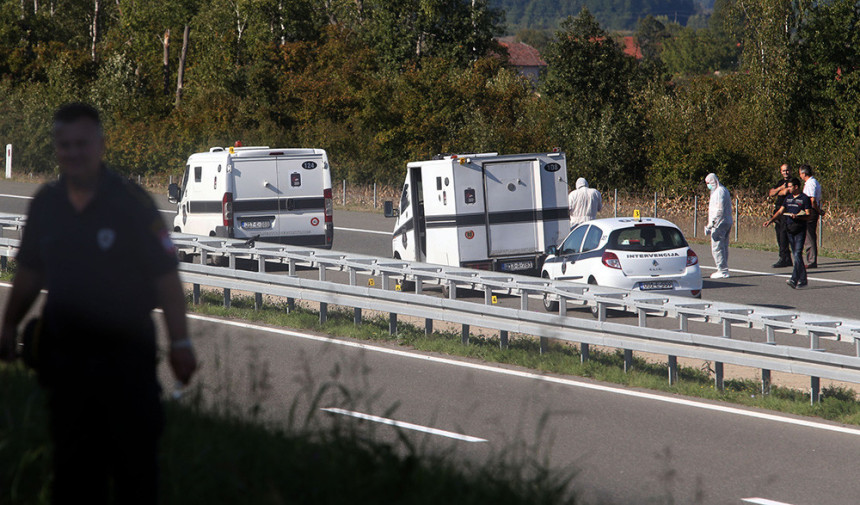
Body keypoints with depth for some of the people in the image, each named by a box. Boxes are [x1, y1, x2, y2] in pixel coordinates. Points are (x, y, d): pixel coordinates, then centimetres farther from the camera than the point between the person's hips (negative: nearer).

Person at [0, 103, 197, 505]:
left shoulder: (131, 203, -10)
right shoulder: (45, 204, 4)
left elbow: (166, 277, -11)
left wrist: (180, 343, -14)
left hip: (125, 354, -4)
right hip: (65, 353, 4)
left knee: (134, 461, 2)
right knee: (73, 463, 10)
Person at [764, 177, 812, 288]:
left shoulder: (804, 199, -5)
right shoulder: (788, 198, 15)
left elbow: (809, 215, -10)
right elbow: (780, 211, 17)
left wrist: (797, 217, -26)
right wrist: (770, 220, 5)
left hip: (800, 230, -7)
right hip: (790, 229, 8)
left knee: (797, 254, -14)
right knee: (795, 255, 9)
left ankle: (794, 280, -20)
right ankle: (802, 280, 16)